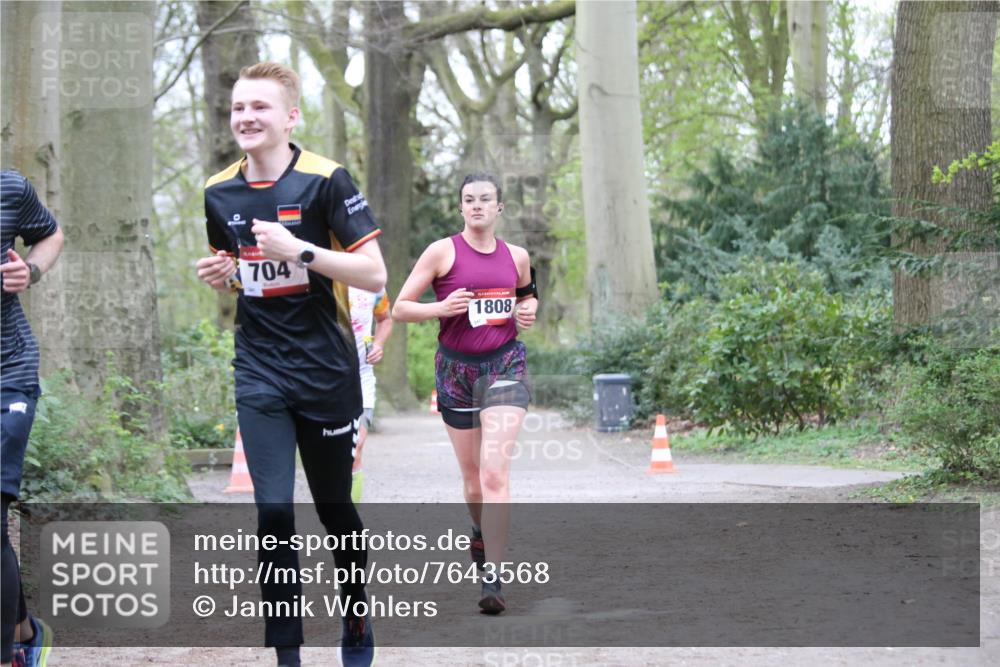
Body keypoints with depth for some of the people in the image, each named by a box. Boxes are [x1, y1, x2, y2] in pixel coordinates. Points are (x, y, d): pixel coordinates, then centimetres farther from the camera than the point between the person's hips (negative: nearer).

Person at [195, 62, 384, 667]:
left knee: (334, 505, 11)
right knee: (273, 509, -9)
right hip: (259, 372, 3)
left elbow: (374, 274, -15)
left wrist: (299, 250, -25)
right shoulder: (219, 192, 4)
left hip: (326, 369, -3)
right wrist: (218, 274, -2)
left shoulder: (326, 180, -12)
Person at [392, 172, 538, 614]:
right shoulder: (442, 252, -3)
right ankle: (481, 531, 45)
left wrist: (527, 309, 4)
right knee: (473, 475, 11)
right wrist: (441, 308, -20)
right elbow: (400, 309, -3)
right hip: (456, 367, 0)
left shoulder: (516, 256, 6)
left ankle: (492, 578, -20)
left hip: (505, 366, 0)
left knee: (495, 470, -16)